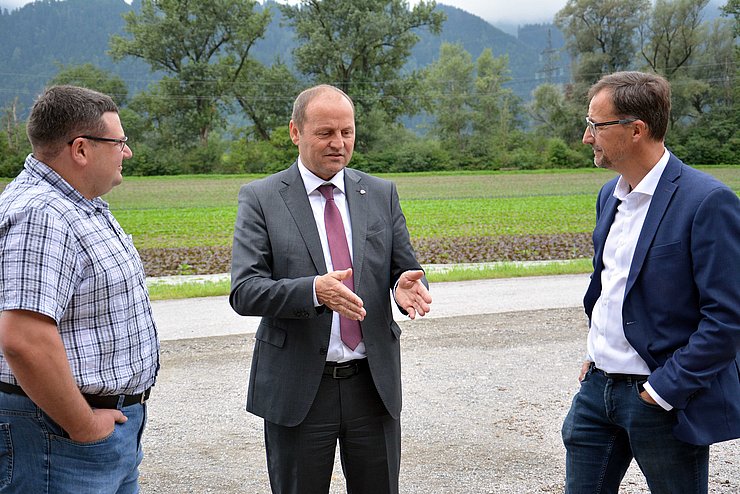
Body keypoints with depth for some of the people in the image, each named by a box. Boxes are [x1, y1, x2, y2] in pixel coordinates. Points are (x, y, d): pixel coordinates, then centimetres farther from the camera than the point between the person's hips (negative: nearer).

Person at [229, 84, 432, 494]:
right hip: (298, 387, -3)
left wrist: (406, 286, -18)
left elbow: (406, 270, 8)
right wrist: (314, 290, -30)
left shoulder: (381, 194, 7)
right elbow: (244, 292, -12)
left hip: (374, 382, 3)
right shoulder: (261, 198, -4)